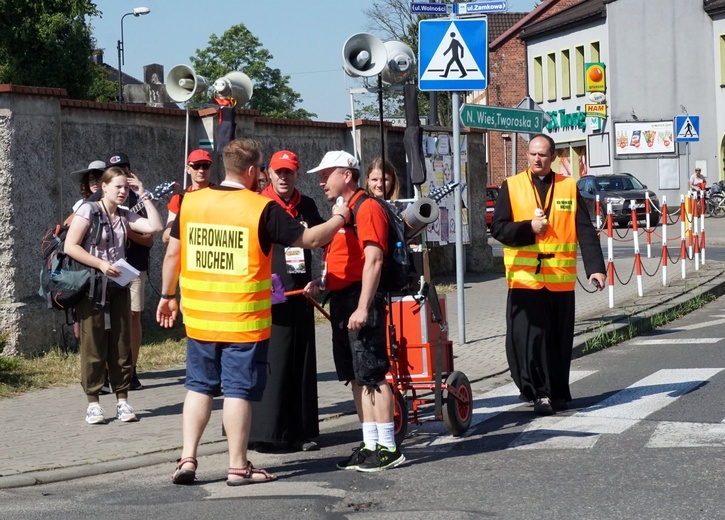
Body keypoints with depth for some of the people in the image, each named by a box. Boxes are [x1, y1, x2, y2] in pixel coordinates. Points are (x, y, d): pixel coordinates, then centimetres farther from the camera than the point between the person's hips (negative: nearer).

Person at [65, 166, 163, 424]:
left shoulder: (125, 216, 11)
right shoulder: (88, 210, -5)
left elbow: (155, 227, -3)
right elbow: (70, 246, -11)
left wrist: (143, 195, 1)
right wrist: (100, 264, -17)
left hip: (118, 287, 5)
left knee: (121, 345, 5)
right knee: (93, 345, -2)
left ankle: (122, 400, 11)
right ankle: (93, 403, 4)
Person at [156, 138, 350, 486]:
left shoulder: (190, 202, 1)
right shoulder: (263, 209, -10)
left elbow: (172, 254, 7)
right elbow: (310, 239, -4)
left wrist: (168, 295, 21)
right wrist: (339, 219, 14)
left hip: (199, 316, 4)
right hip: (245, 320, -4)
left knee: (199, 387, 14)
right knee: (238, 391, 3)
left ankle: (187, 459, 10)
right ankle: (238, 467, 8)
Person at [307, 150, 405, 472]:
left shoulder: (367, 208, -11)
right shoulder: (341, 210, 19)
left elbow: (373, 260, -18)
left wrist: (363, 307, -23)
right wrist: (323, 282, 9)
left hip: (360, 300, -10)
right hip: (341, 301, 10)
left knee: (372, 375, -8)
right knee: (356, 377, 11)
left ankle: (388, 448, -5)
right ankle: (369, 445, 16)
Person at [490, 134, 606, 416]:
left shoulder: (568, 187, 7)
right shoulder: (511, 187, 5)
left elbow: (585, 232, 1)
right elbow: (498, 228, 0)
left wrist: (595, 267, -10)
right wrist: (528, 228, -14)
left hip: (560, 278, 2)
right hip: (524, 277, -1)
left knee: (560, 339, 8)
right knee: (529, 337, -8)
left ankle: (558, 393, 19)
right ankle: (539, 392, 0)